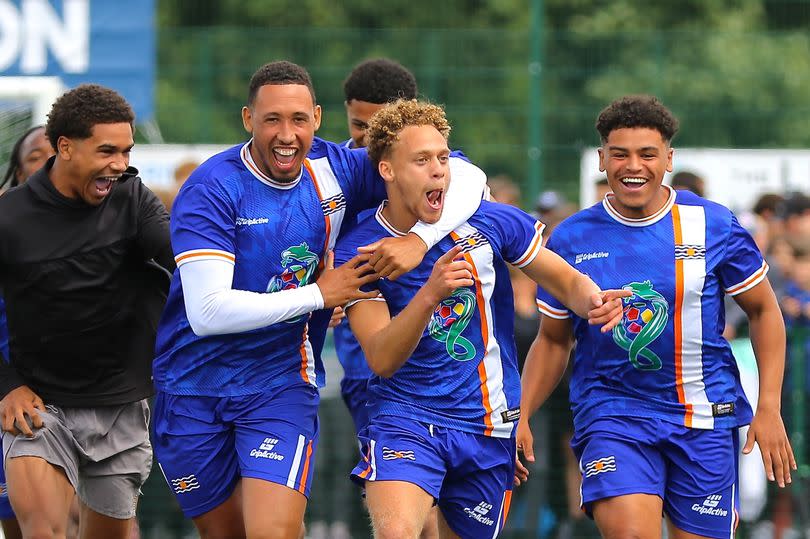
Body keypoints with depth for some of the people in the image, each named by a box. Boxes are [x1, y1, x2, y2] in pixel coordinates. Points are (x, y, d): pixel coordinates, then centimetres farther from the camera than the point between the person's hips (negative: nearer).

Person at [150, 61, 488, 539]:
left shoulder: (333, 170, -6)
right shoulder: (210, 190, -17)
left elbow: (467, 177, -3)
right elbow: (207, 312, -27)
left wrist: (420, 239, -22)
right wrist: (317, 294, -21)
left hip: (282, 386, 1)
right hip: (195, 387, -1)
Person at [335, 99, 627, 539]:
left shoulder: (492, 223, -4)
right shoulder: (356, 251, -9)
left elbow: (566, 280, 7)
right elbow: (381, 360, -17)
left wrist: (592, 301, -18)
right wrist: (430, 294, -33)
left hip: (488, 427, 3)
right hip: (403, 416, -3)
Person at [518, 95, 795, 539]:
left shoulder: (713, 225, 0)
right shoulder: (571, 239, 2)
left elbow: (763, 311, 9)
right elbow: (553, 340, 13)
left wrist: (769, 409, 1)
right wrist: (520, 418, 2)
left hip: (705, 418, 1)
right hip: (610, 413, -1)